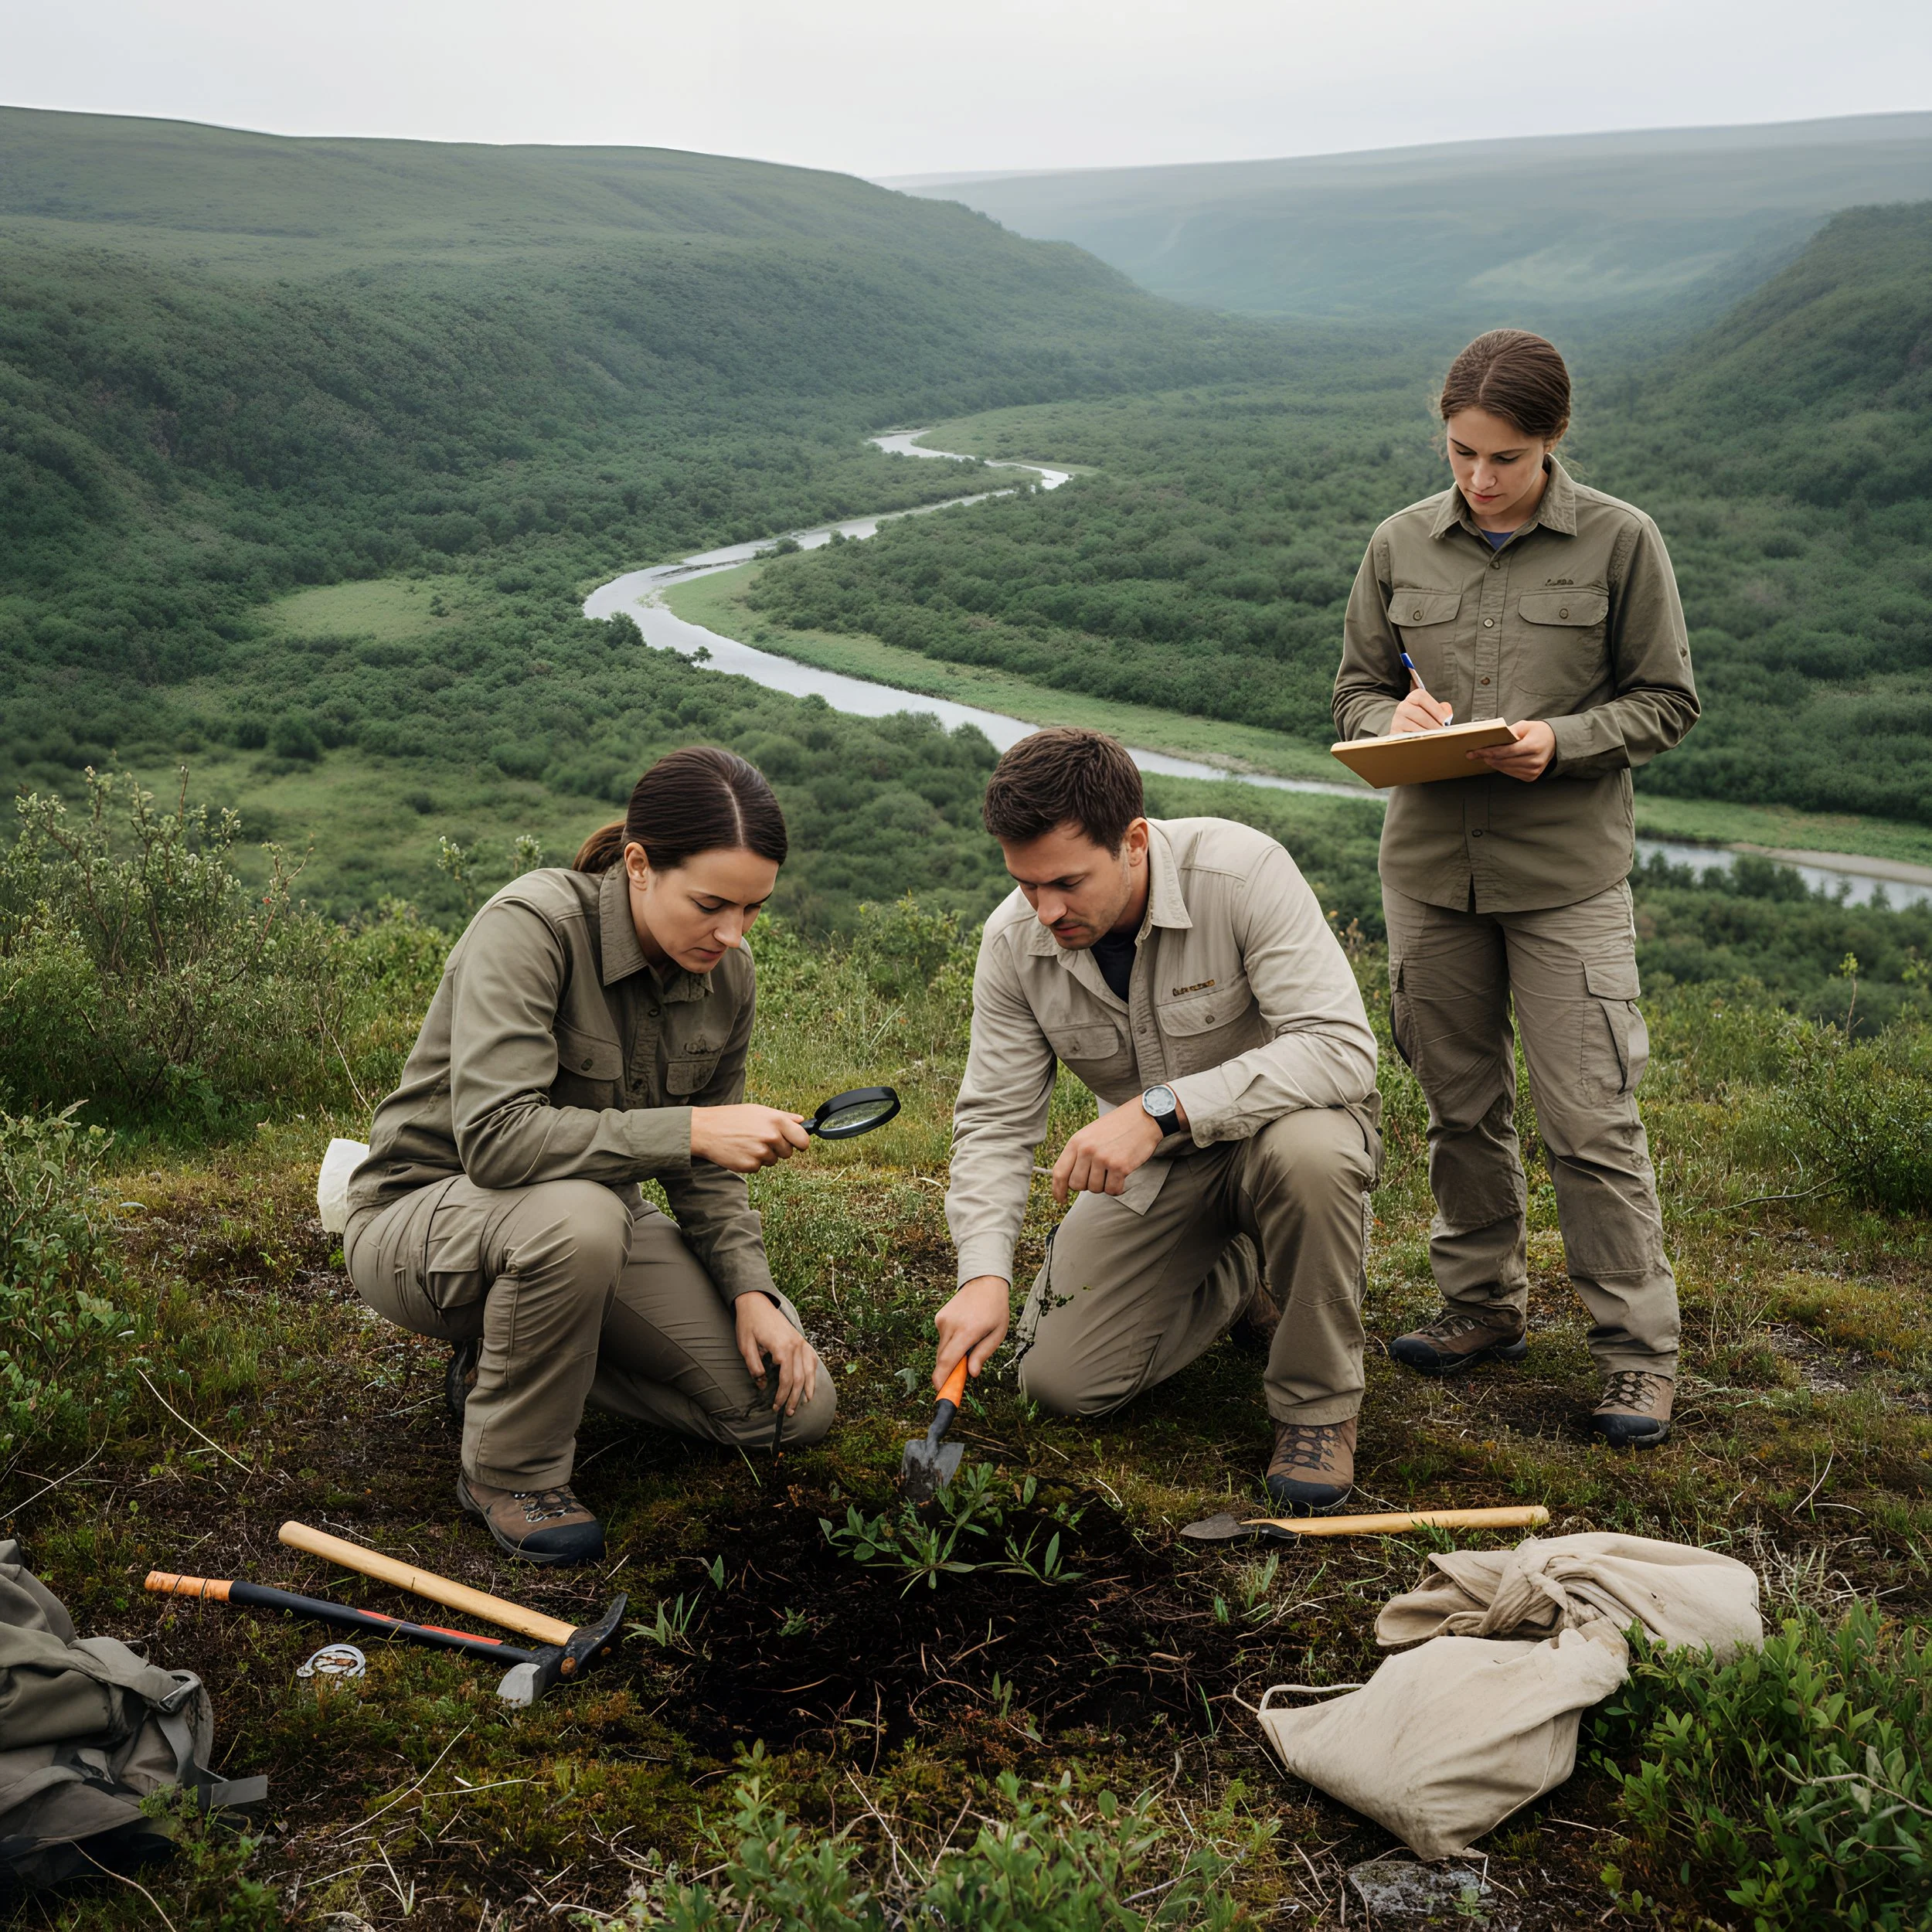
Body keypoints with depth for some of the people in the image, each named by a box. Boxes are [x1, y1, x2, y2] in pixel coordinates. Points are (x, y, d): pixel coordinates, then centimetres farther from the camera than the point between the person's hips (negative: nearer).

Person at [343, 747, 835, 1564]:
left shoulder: (725, 976, -5)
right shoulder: (532, 926, -27)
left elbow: (704, 1171, 6)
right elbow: (494, 1137, -37)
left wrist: (749, 1290, -8)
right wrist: (686, 1127, -37)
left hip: (586, 1220, 7)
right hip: (424, 1217, -6)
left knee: (796, 1404, -4)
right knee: (576, 1214, -41)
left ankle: (509, 1360, 13)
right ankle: (509, 1472, -14)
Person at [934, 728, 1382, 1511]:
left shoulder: (1241, 871, -29)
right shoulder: (1013, 944, -15)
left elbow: (1342, 1048, -35)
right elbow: (994, 1122, -9)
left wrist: (1161, 1108, -43)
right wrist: (984, 1272, -26)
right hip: (1151, 1174, 4)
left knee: (1306, 1149, -40)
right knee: (1061, 1382, -7)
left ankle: (1317, 1403, -15)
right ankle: (1240, 1276, 21)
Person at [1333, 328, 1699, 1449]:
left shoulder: (1620, 543, -3)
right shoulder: (1403, 546, 5)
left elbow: (1668, 702, 1)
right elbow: (1356, 689, 13)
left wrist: (1561, 741, -16)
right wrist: (1395, 718, -10)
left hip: (1568, 870, -3)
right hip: (1429, 863, 3)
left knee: (1591, 1117, -4)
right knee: (1461, 1103, 13)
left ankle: (1640, 1350, 8)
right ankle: (1486, 1306, 29)